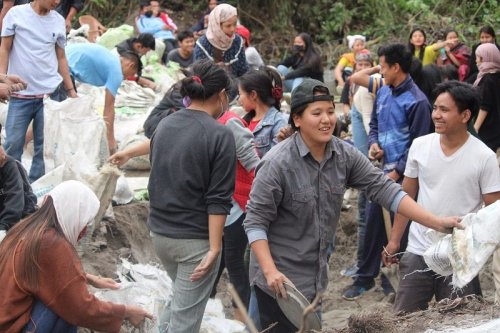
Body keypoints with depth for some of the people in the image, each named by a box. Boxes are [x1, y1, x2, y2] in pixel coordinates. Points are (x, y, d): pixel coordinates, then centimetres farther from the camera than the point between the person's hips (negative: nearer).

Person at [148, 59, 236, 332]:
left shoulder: (164, 125, 5)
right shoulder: (220, 135, -16)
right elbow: (218, 200, -18)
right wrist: (214, 248, -15)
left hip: (159, 231, 7)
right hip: (195, 239, -7)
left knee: (182, 297, 29)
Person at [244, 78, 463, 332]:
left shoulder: (345, 155, -2)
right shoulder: (277, 164, -18)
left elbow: (383, 189, -3)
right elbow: (255, 222, -15)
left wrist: (437, 223, -10)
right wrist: (270, 272, -25)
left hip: (315, 276, 6)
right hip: (279, 280, -6)